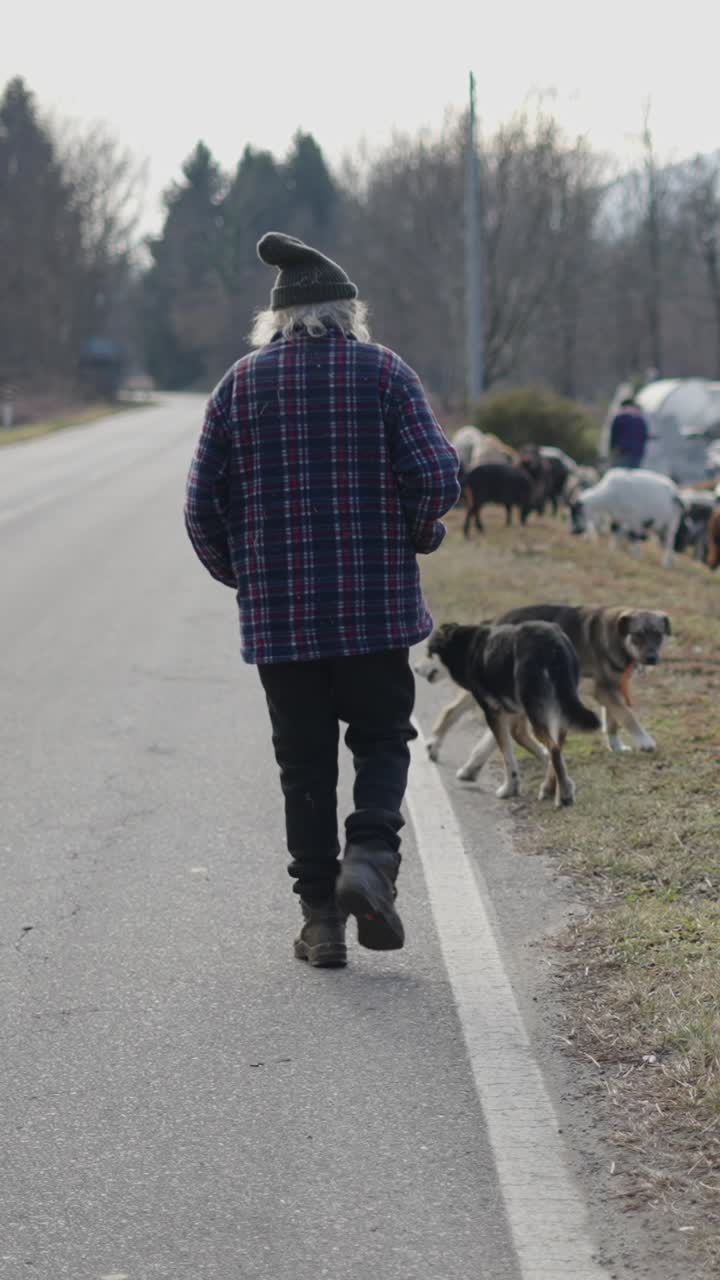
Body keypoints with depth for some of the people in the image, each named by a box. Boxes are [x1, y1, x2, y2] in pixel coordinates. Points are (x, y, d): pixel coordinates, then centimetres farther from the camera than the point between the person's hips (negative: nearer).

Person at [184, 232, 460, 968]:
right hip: (377, 605, -1)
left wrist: (241, 575, 18)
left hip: (278, 617, 1)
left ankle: (320, 917, 8)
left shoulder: (240, 384, 4)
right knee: (381, 742, 12)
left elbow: (203, 506, 2)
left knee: (304, 762, 8)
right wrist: (418, 536, 9)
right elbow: (436, 474, -10)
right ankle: (370, 856, -13)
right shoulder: (383, 373, -1)